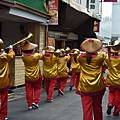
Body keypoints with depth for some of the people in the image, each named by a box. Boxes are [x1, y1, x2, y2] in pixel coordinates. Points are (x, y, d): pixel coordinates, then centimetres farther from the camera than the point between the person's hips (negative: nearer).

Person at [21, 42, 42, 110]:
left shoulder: (24, 57, -10)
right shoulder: (36, 56, -15)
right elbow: (42, 56, 6)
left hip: (28, 77, 2)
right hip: (36, 77, -2)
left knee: (29, 91, 7)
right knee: (37, 89, 14)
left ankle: (30, 104, 9)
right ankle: (35, 102, 3)